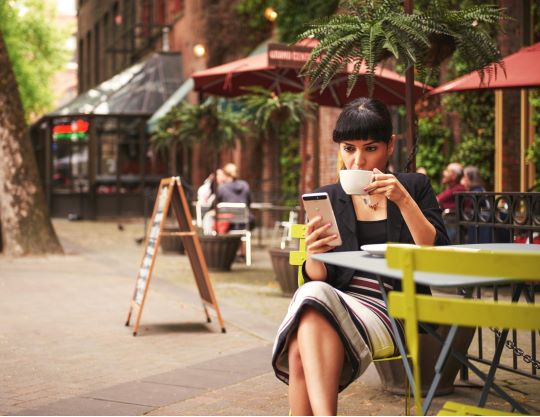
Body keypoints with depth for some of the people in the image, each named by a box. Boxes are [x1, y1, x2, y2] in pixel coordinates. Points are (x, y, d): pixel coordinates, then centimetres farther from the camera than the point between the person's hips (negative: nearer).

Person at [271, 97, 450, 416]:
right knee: (313, 294, -36)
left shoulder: (415, 187, 11)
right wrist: (314, 256, -14)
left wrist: (403, 201, -14)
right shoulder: (327, 198, 16)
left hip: (393, 310, -3)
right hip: (339, 300, 3)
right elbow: (317, 279, 9)